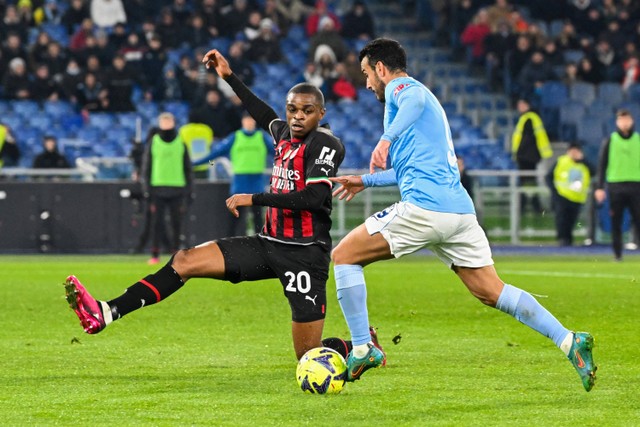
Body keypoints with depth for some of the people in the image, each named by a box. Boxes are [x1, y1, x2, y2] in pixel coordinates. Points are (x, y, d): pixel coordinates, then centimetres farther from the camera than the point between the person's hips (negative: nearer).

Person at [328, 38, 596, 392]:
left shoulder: (399, 87, 3)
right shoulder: (419, 93, 31)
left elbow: (417, 100, -24)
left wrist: (387, 138, -38)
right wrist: (366, 181, 46)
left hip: (423, 207, -9)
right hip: (460, 209, 9)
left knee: (344, 256, 4)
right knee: (491, 292, 8)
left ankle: (361, 350, -1)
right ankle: (569, 341, -6)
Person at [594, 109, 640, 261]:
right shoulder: (610, 141, 6)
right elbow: (602, 165, 6)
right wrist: (599, 187, -1)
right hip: (615, 186, -1)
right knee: (616, 222, 1)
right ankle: (617, 253, 7)